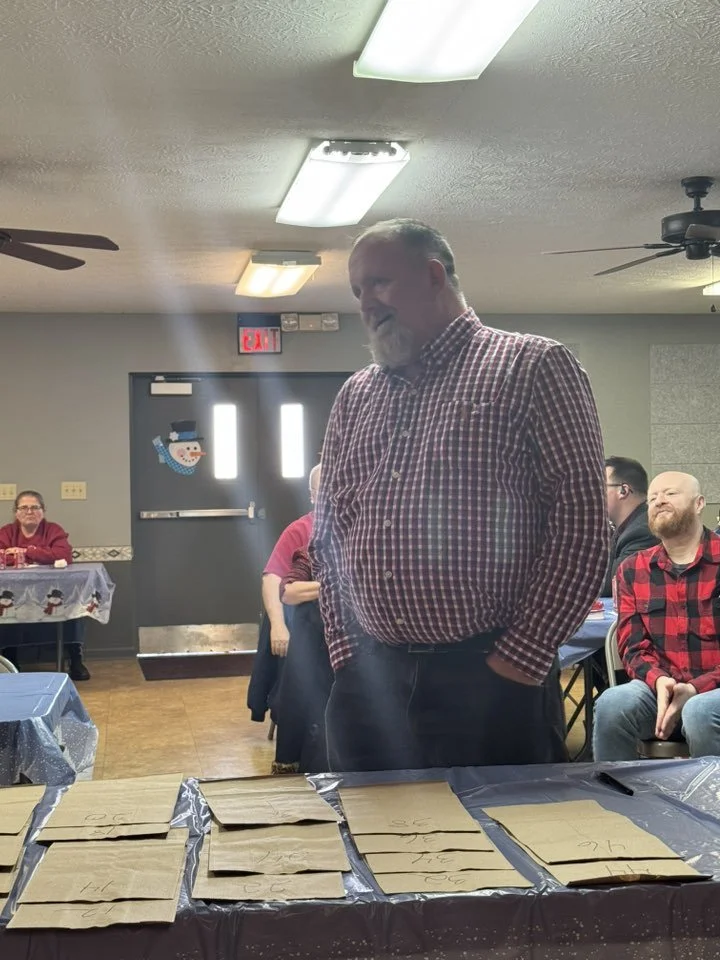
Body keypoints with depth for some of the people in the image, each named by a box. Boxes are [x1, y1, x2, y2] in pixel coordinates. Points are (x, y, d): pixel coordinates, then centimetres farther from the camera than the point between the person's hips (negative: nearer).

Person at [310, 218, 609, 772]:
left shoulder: (534, 367, -2)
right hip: (365, 679, 5)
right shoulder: (355, 397, 15)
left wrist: (522, 659, -12)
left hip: (490, 682, -5)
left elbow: (582, 521, -9)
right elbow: (327, 535, 17)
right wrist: (345, 651, 6)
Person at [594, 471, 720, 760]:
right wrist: (659, 681, -18)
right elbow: (633, 646, 4)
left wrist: (696, 689, -21)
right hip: (662, 687, 3)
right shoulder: (632, 570, 11)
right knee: (611, 705, -28)